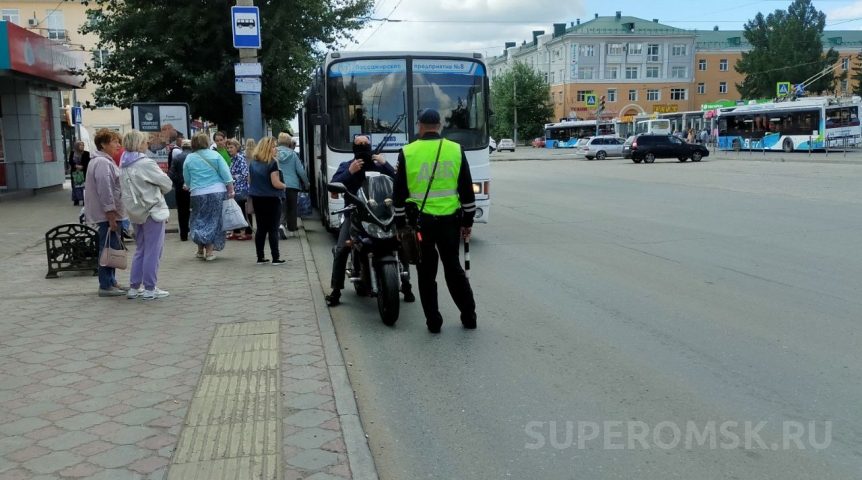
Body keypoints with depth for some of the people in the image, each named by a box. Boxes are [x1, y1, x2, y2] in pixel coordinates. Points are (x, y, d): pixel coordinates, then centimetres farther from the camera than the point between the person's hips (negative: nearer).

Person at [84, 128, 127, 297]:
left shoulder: (104, 161, 18)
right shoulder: (102, 163, -16)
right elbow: (105, 191, -22)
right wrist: (111, 216, -23)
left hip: (111, 214, 11)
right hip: (107, 215, -11)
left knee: (111, 249, 14)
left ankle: (111, 282, 22)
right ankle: (106, 286, -1)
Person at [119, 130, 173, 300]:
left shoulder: (124, 165, 9)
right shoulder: (146, 163, -15)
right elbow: (167, 184, -8)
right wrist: (157, 191, 11)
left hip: (136, 211, 8)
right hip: (152, 210, -8)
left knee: (140, 250, 16)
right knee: (152, 251, -1)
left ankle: (134, 287, 18)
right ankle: (149, 289, 2)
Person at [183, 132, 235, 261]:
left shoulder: (189, 159, 4)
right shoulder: (215, 155, 1)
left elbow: (187, 179, 10)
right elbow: (226, 173, -4)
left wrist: (188, 186, 31)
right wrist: (231, 190, -1)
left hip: (198, 194, 1)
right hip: (217, 192, -1)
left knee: (199, 220, 16)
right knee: (214, 221, 5)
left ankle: (200, 250, 21)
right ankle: (209, 252, 3)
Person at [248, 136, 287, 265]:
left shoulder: (253, 163, 7)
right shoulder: (272, 163, -15)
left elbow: (250, 181, 16)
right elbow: (276, 183, -18)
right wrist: (284, 185, 0)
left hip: (257, 198, 6)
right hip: (271, 199, -6)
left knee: (261, 228, 10)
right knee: (273, 229, -1)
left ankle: (260, 257, 11)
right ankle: (276, 258, 1)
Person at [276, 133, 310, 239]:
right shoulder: (293, 154, -2)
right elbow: (300, 170, 0)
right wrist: (306, 183, 13)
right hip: (292, 184, 0)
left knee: (282, 207, 4)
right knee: (292, 207, 13)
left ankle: (281, 224, -23)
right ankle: (292, 230, 19)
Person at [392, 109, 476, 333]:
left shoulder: (407, 153, -4)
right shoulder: (456, 150, 0)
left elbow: (399, 192, 0)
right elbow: (467, 190, 3)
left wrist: (400, 223, 9)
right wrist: (468, 221, 12)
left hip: (420, 220, -2)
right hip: (449, 219, 2)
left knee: (427, 272, 8)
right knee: (454, 268, 14)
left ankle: (433, 321, 11)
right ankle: (469, 316, 19)